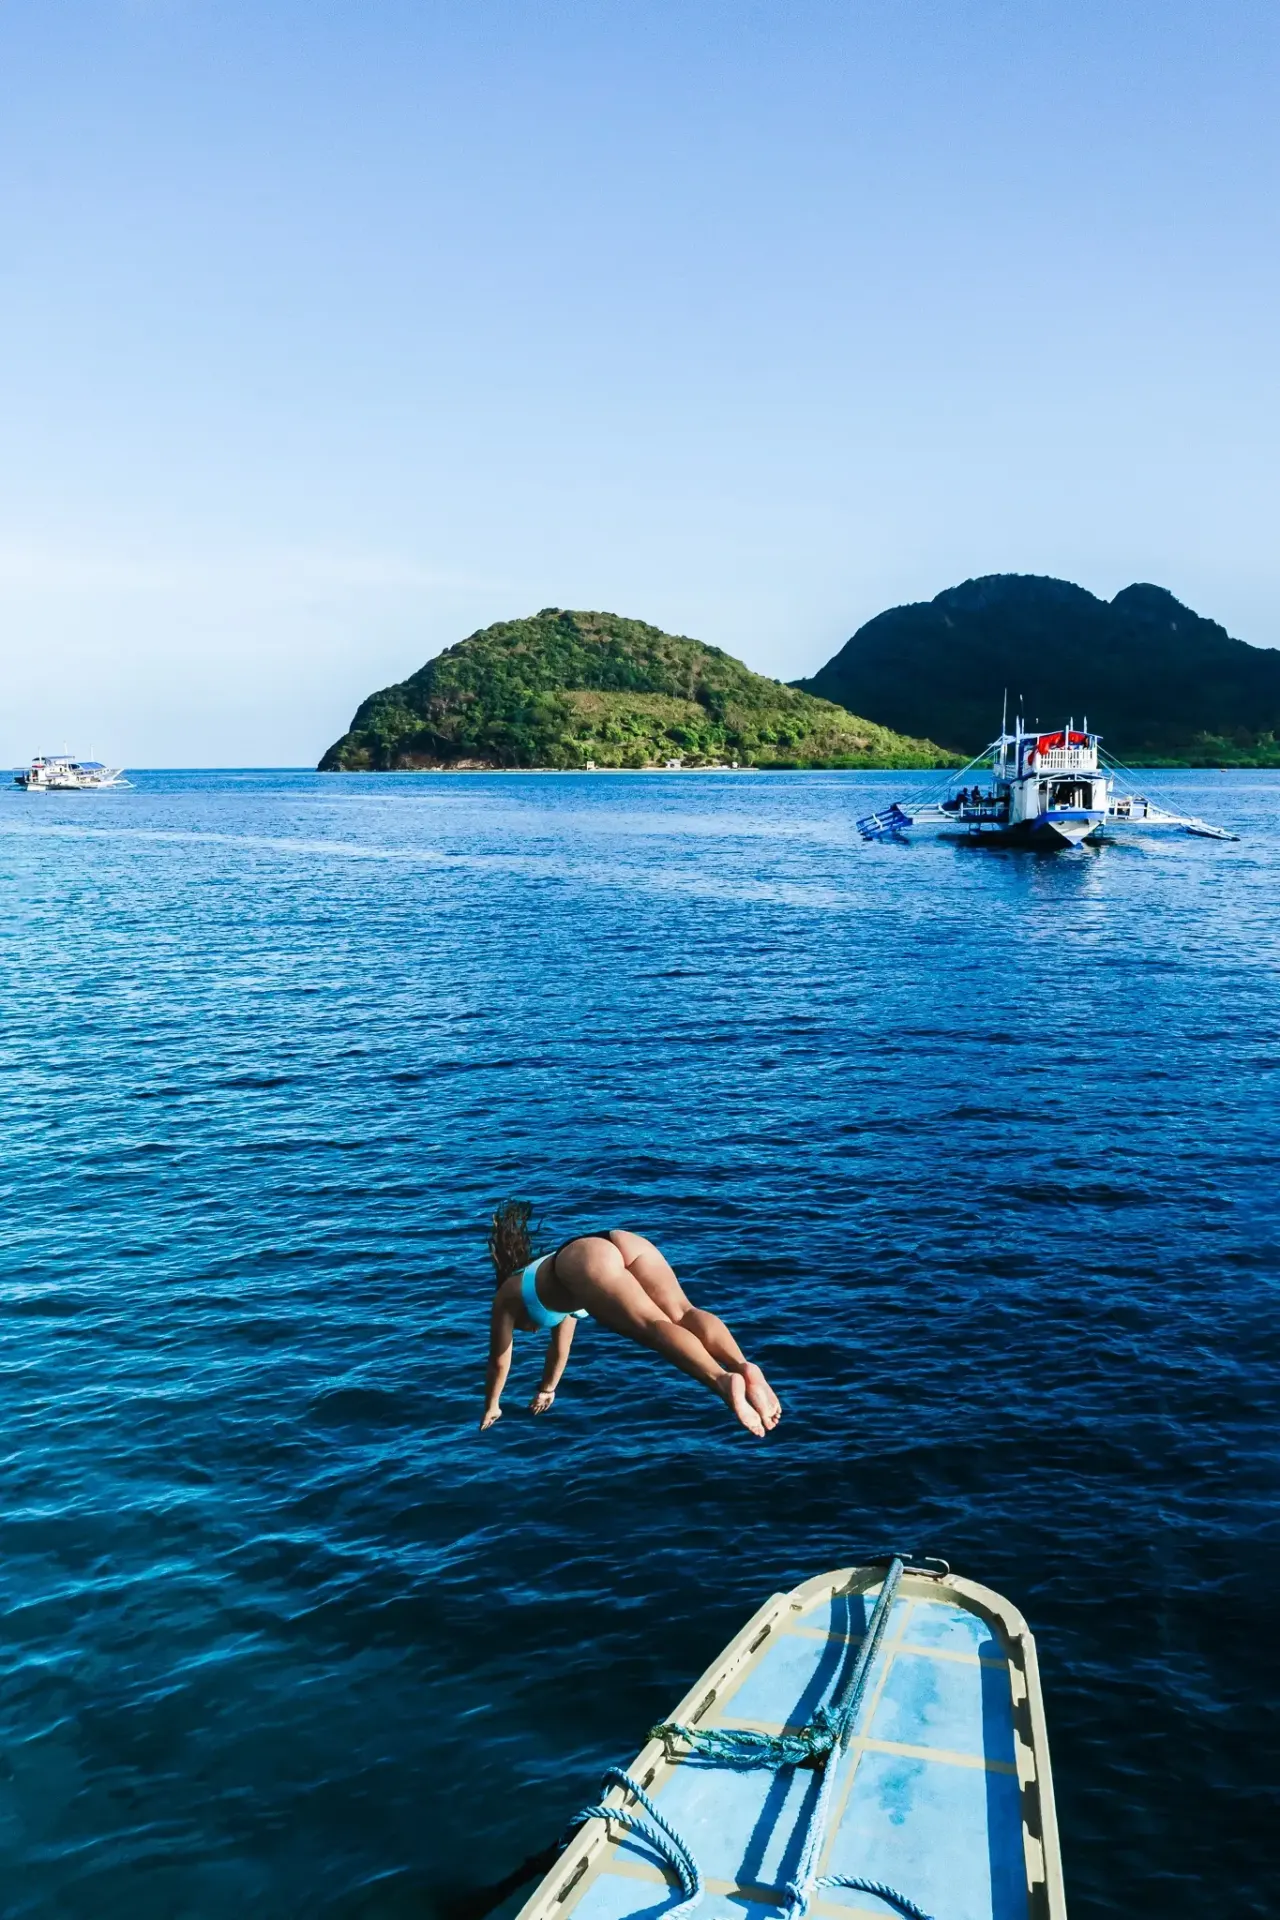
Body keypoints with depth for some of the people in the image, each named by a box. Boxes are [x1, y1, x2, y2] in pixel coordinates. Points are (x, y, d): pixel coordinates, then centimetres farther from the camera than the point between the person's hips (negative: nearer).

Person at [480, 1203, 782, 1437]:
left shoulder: (507, 1294, 35)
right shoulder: (549, 1277, 50)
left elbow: (499, 1361, 42)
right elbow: (560, 1347, 62)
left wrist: (491, 1410, 56)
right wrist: (547, 1391, 73)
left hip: (584, 1260, -5)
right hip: (623, 1241, 5)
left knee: (654, 1326, -26)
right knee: (683, 1313, -16)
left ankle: (723, 1380, -51)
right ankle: (744, 1367, -44)